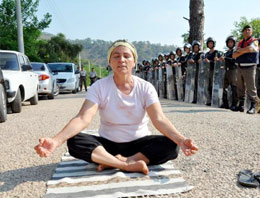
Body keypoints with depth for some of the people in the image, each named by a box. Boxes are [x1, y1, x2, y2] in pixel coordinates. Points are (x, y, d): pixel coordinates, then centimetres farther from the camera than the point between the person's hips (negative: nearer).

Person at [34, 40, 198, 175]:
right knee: (74, 141, -27)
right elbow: (83, 119, -23)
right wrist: (56, 141, -41)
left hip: (139, 143, 1)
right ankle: (129, 164, -27)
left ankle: (114, 162, -22)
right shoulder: (99, 87, -10)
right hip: (108, 144, 0)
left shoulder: (145, 87, -8)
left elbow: (159, 119, -20)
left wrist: (180, 139, -39)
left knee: (171, 146, -27)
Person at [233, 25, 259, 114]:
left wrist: (240, 50, -3)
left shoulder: (254, 41, 2)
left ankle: (253, 106, -8)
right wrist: (244, 51, -7)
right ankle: (241, 105, 16)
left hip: (249, 67, -6)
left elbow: (250, 48, -19)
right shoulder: (240, 43, 18)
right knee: (240, 87, 8)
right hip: (240, 67, 6)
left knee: (250, 87, -10)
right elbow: (234, 55, 8)